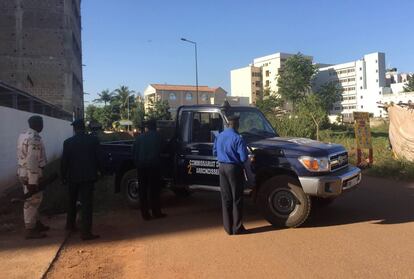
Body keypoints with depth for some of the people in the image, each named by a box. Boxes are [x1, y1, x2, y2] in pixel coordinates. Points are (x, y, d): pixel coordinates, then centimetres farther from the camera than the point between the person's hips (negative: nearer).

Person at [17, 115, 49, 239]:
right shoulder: (34, 138, -21)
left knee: (33, 200, 20)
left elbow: (23, 156, 16)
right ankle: (30, 230, 10)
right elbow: (32, 161, -26)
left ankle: (36, 223, 33)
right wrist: (32, 181, -24)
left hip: (23, 172, 10)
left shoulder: (23, 135, 11)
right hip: (31, 174, -10)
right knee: (32, 201, 0)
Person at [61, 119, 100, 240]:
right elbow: (98, 158, -1)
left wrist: (63, 176, 10)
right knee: (86, 204, -1)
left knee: (72, 202, 22)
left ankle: (70, 225, 36)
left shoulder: (68, 142, -5)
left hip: (73, 177, 2)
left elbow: (64, 161, -2)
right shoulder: (93, 140, -7)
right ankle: (85, 232, -2)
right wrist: (97, 170, 14)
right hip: (88, 176, -2)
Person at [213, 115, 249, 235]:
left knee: (226, 198, 11)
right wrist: (237, 160, 5)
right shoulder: (237, 138, -16)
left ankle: (228, 227, 17)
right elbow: (243, 158, -16)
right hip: (234, 168, -6)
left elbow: (215, 152, 14)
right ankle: (237, 227, 11)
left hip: (222, 167, 6)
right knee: (236, 199, 5)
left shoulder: (219, 136, 4)